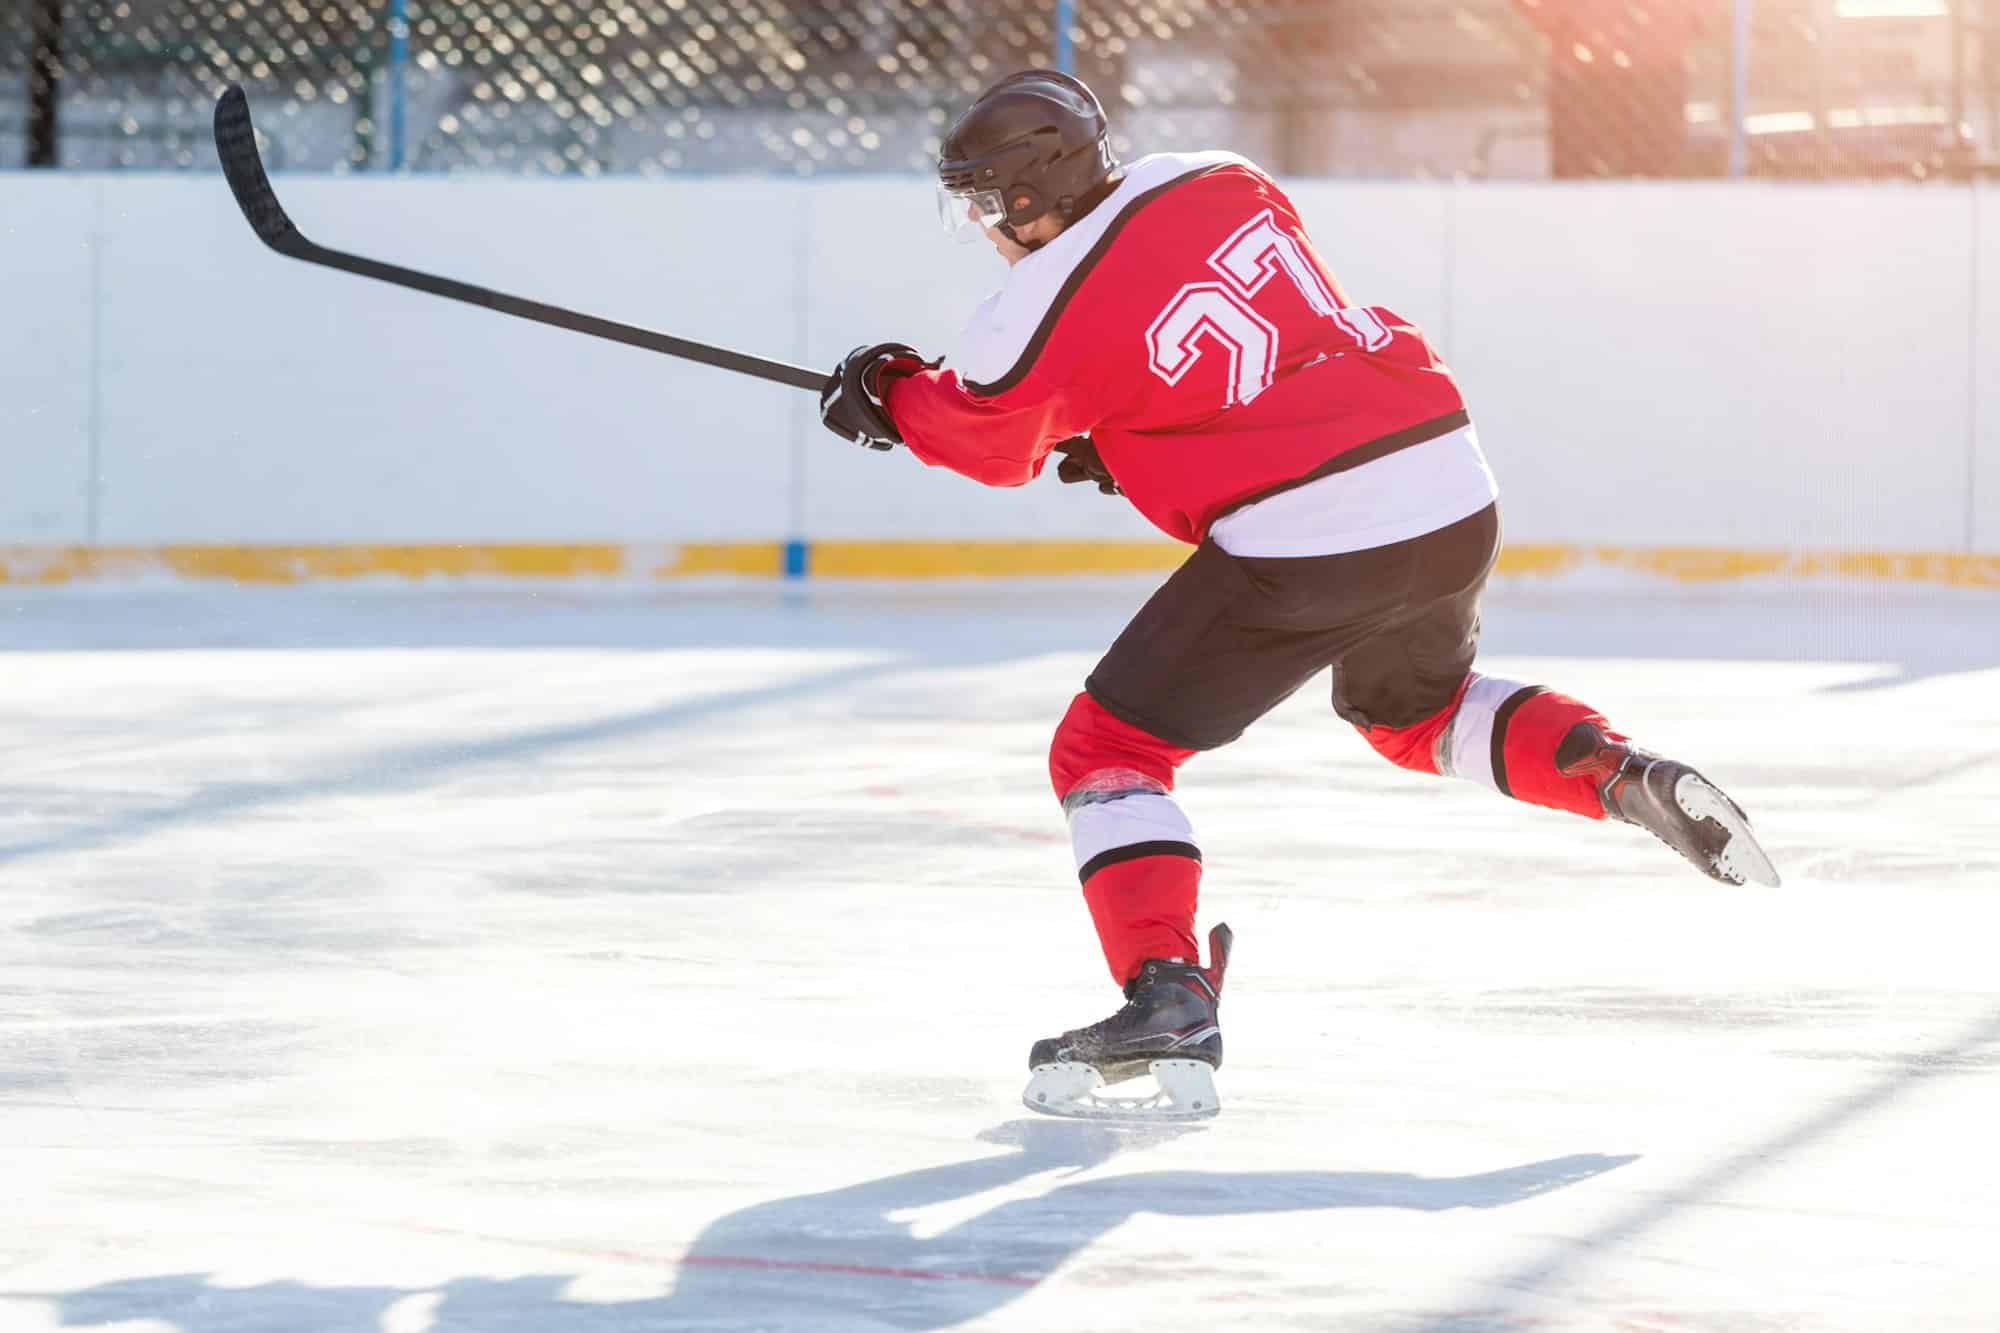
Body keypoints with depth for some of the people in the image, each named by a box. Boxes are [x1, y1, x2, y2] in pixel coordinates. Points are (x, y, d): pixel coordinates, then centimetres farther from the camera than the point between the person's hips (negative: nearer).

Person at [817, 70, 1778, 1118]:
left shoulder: (1040, 315, -6)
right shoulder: (1219, 182, 10)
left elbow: (996, 446, 15)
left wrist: (892, 397, 33)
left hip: (1301, 546, -7)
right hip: (1453, 493, 7)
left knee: (1106, 748, 6)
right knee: (1411, 711, 35)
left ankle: (1166, 994, -10)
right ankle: (1619, 773, 14)